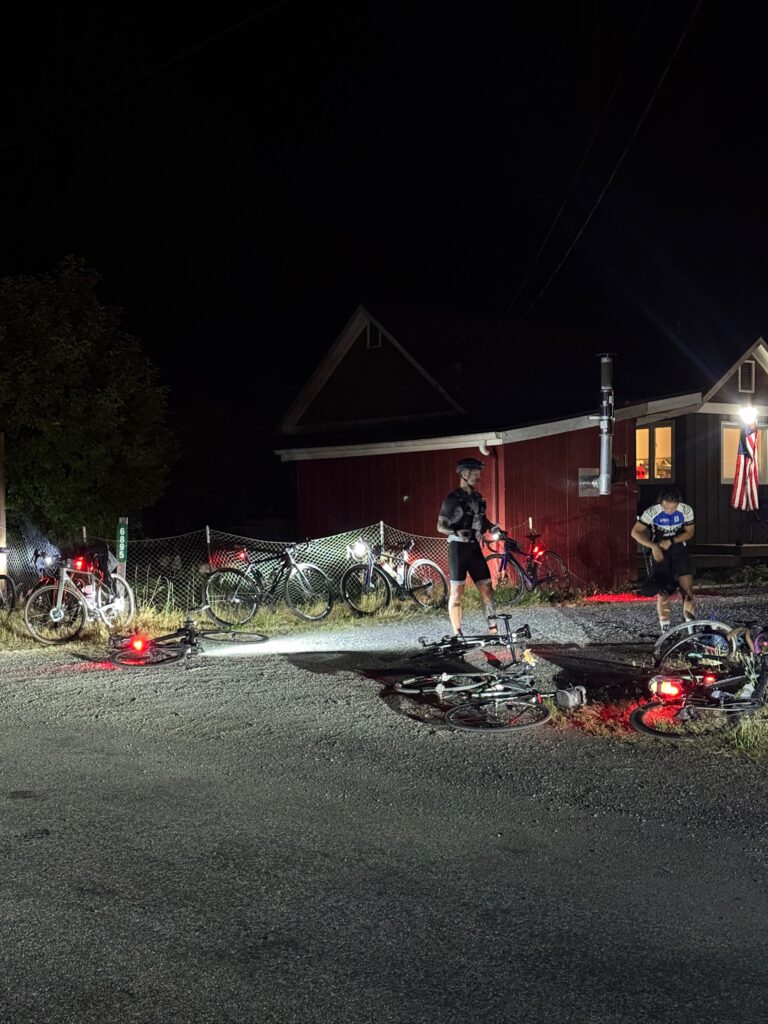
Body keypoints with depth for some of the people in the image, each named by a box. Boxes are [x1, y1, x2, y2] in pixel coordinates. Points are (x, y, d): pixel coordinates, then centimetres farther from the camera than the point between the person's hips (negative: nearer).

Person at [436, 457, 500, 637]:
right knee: (457, 592, -2)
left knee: (487, 589, 2)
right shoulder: (453, 499, -8)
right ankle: (457, 634, 2)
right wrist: (456, 532, -26)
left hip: (474, 547, 6)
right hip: (458, 548, -6)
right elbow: (441, 526, -8)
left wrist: (494, 528, 5)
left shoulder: (478, 498, 11)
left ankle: (493, 629, 6)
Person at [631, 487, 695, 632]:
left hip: (679, 548, 2)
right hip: (660, 551, -1)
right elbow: (635, 532, -16)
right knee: (662, 592, -4)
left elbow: (689, 532, -2)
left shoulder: (686, 510, -14)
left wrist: (671, 541, -18)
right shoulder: (652, 512, -21)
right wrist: (653, 546, -27)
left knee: (687, 587, -12)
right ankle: (665, 629, 6)